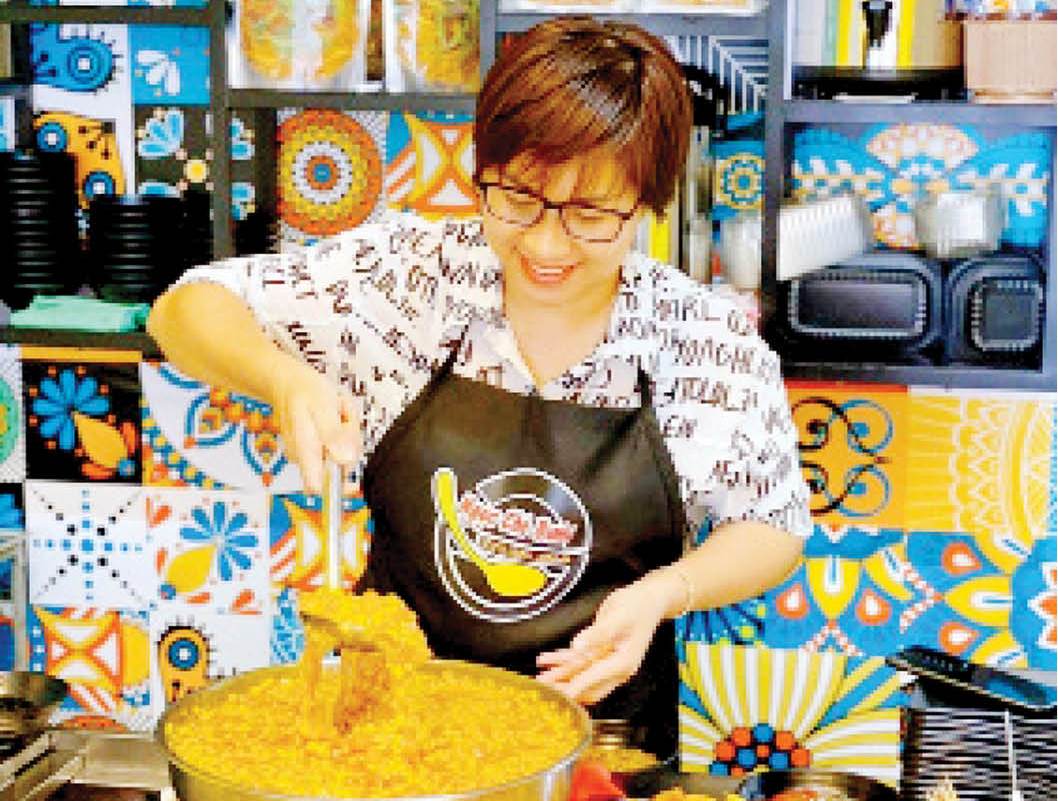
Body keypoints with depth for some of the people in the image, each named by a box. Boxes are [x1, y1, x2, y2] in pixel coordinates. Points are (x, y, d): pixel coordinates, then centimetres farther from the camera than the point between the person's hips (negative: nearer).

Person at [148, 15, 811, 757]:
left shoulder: (717, 342, -6)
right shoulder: (406, 270, -5)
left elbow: (773, 527, 5)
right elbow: (186, 311, -2)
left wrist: (664, 594, -14)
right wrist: (286, 378, -23)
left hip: (600, 725, 0)